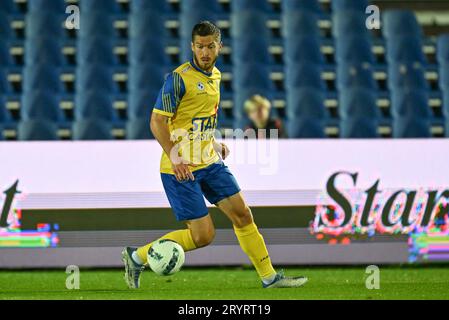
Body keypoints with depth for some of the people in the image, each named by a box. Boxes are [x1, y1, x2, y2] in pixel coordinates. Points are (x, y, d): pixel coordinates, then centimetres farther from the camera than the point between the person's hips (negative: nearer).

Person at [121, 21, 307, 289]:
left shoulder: (215, 76, 11)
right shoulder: (179, 78, -15)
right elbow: (157, 121, -17)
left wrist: (214, 143, 16)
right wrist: (174, 157, -25)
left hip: (210, 162, 8)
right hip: (182, 168, -8)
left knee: (242, 214, 5)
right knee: (203, 235, -8)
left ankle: (270, 277, 15)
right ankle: (137, 256, 6)